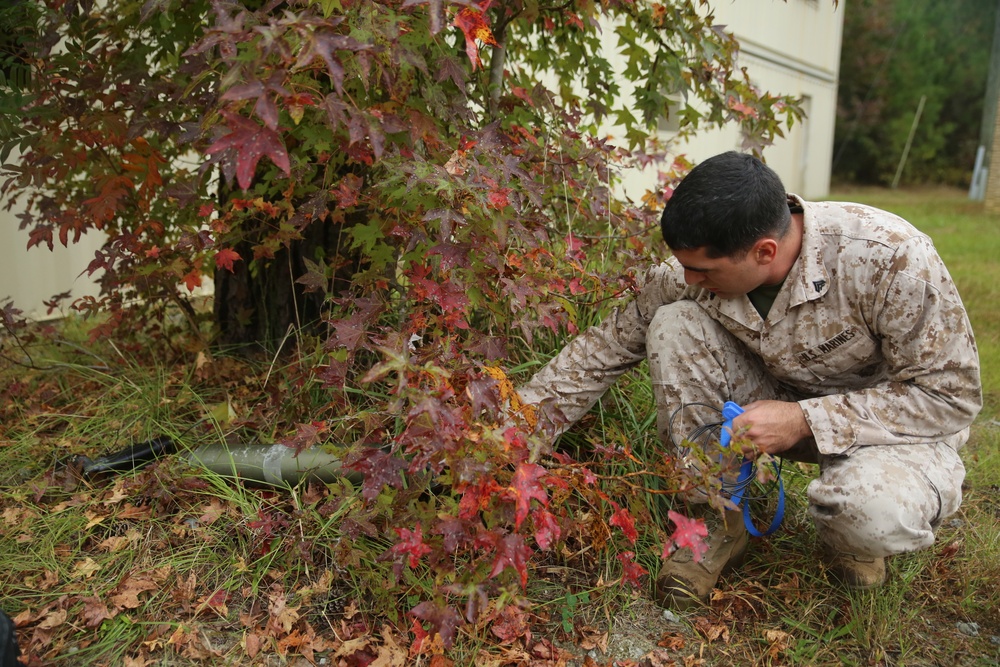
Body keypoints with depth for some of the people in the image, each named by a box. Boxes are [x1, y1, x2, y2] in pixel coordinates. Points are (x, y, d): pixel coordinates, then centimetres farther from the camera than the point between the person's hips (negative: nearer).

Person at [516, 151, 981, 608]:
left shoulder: (890, 259, -30)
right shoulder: (691, 272, -19)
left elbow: (953, 394, -21)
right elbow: (606, 347, -9)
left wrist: (805, 421, -31)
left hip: (896, 424, -3)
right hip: (783, 404, 4)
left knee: (878, 512, -39)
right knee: (673, 323, -21)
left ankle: (848, 535, 2)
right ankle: (717, 521, -10)